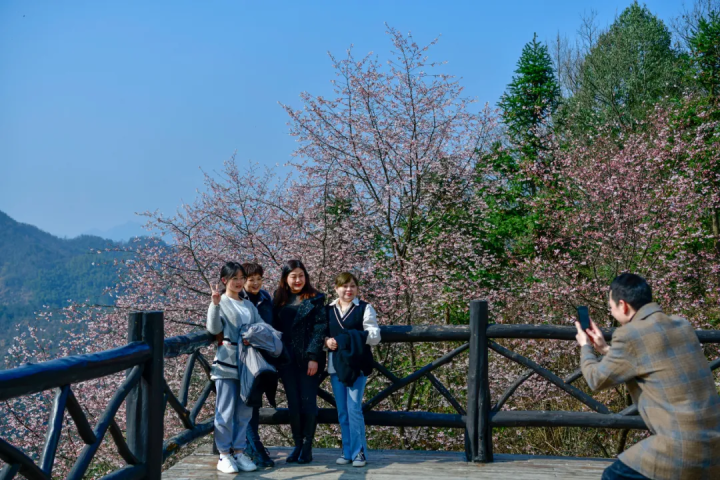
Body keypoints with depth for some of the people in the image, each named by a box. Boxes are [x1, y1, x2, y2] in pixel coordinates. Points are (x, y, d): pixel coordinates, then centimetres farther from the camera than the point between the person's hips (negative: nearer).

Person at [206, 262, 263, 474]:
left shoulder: (249, 305, 15)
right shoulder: (220, 303, -1)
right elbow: (214, 329, -15)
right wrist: (215, 304, -28)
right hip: (227, 364, -5)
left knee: (244, 412, 8)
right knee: (226, 411, -3)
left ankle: (238, 452, 17)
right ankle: (224, 455, 4)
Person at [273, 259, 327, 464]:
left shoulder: (314, 299, -1)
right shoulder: (279, 301, 10)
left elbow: (320, 329, -6)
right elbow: (275, 329, 10)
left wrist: (314, 357, -13)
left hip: (308, 359, -3)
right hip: (287, 360, 3)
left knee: (308, 403, -2)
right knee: (293, 404, 6)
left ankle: (307, 447, 9)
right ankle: (297, 445, 16)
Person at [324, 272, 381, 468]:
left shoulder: (365, 308, 0)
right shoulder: (328, 310, 11)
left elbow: (375, 336, -4)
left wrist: (354, 336, -19)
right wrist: (326, 341, -6)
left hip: (357, 364, -4)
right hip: (336, 364, 4)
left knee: (354, 409, -8)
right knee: (342, 411, 8)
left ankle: (359, 452, 1)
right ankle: (347, 451, 15)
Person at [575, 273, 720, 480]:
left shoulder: (630, 334, -12)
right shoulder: (682, 326, 11)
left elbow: (598, 379, 4)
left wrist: (585, 346, 21)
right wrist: (606, 349, 31)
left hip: (682, 449, -8)